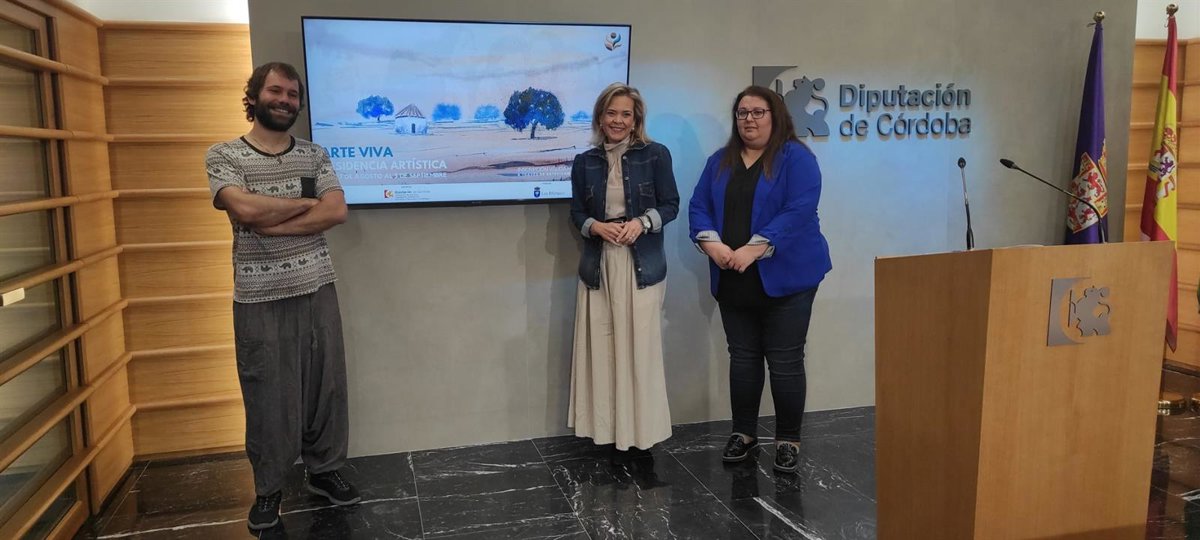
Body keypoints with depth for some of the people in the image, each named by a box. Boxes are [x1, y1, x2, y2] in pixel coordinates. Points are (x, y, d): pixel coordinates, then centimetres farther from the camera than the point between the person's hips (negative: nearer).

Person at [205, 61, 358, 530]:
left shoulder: (315, 155, 8)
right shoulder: (224, 156, -1)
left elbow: (336, 212, -6)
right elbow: (246, 208, -18)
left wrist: (270, 224, -13)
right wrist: (306, 202, -7)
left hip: (317, 290, 3)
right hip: (260, 298, -3)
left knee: (326, 385, 10)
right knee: (268, 395, 5)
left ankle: (324, 471, 28)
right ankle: (268, 489, 21)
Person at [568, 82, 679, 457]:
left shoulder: (655, 155, 0)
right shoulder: (585, 162, 8)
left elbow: (671, 205, 1)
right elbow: (577, 213, 9)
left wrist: (642, 222, -17)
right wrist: (597, 226, -12)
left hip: (642, 265, -2)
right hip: (599, 265, 3)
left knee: (639, 347, -2)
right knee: (602, 347, 2)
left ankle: (637, 432, 9)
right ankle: (607, 427, 13)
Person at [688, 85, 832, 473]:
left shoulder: (796, 158, -5)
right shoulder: (720, 161, 12)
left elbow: (798, 211, -16)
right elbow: (699, 206, 6)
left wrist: (753, 249, -23)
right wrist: (711, 243, -13)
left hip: (784, 277, -5)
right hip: (734, 281, 5)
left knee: (785, 362, 0)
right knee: (742, 358, 12)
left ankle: (788, 440, 14)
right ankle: (744, 432, 25)